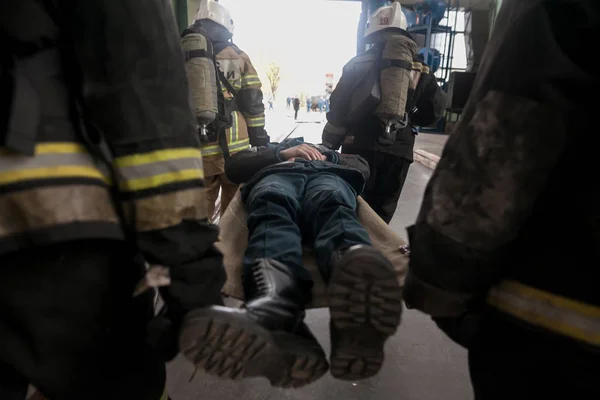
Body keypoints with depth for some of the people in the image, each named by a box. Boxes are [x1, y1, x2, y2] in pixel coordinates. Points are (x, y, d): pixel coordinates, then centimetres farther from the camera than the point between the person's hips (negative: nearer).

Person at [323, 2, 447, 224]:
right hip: (399, 150, 2)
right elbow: (436, 106, 6)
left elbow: (338, 107, -4)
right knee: (381, 213, 11)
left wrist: (329, 145, 3)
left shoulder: (359, 64, 0)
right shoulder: (420, 70, 7)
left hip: (361, 147, -2)